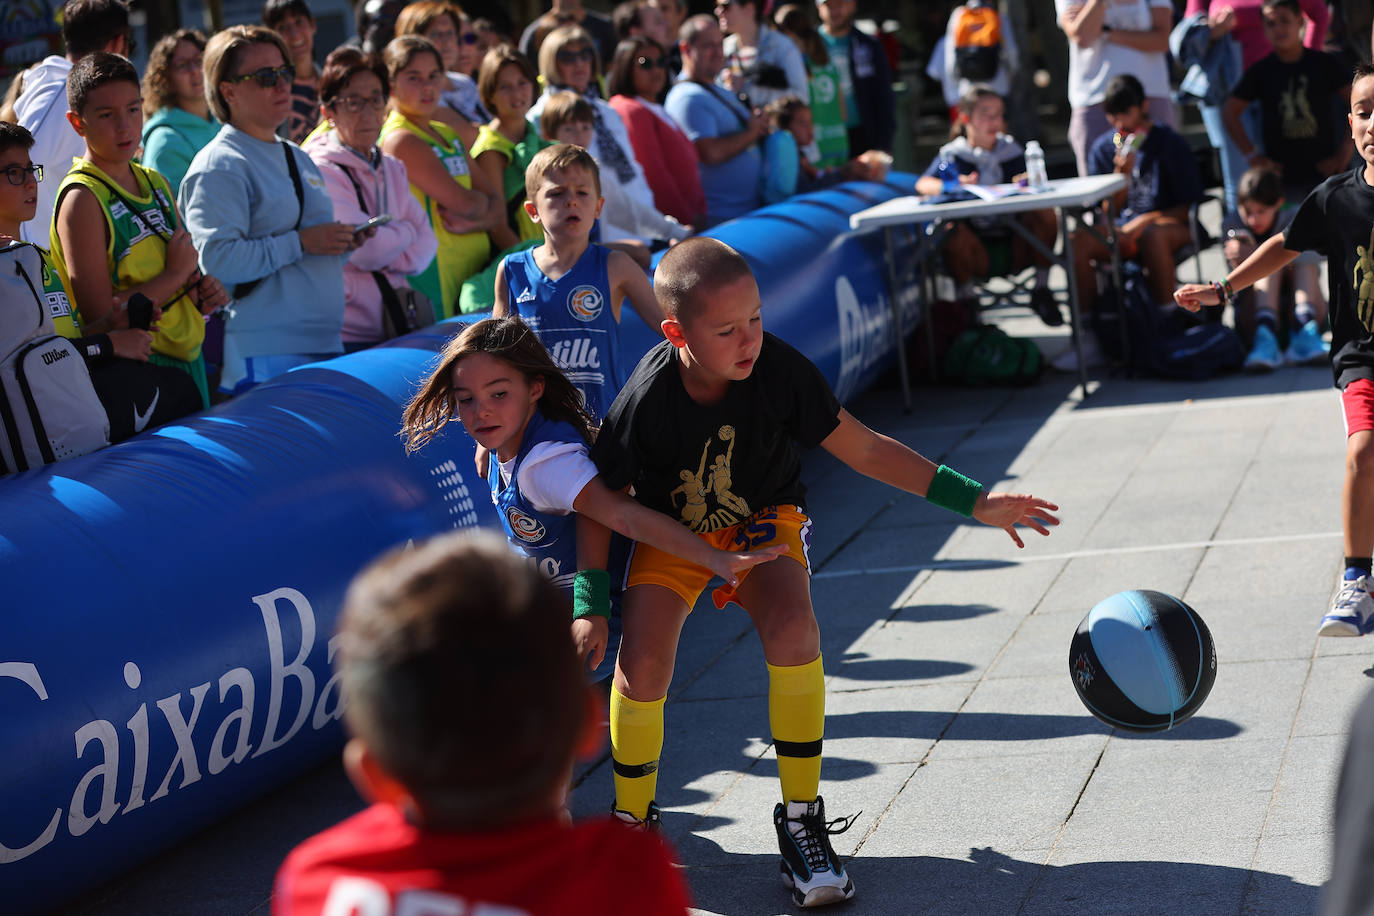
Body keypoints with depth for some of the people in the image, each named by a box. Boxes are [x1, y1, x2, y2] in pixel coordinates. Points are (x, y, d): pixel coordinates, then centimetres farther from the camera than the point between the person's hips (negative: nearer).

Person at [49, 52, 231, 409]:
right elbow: (99, 318, -19)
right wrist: (174, 275, -14)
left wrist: (204, 292, 2)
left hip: (188, 357, 8)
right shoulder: (82, 199, -13)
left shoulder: (155, 183, 11)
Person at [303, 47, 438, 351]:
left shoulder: (392, 169, 16)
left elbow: (426, 246, 7)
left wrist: (387, 241, -10)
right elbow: (368, 251, -16)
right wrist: (405, 231, 3)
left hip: (398, 329, 7)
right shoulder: (321, 172, -9)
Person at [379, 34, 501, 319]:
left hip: (476, 270, 8)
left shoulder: (448, 135, 16)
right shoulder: (400, 140, -9)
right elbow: (465, 203, -15)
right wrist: (482, 204, 7)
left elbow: (497, 209, 11)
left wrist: (472, 223, -10)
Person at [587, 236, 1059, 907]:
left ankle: (801, 818, -12)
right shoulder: (645, 401, -28)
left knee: (792, 626, -29)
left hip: (762, 520, 1)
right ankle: (631, 824, 5)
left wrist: (972, 500, -16)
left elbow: (864, 450, -13)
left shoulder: (779, 371, -25)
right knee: (642, 665, -22)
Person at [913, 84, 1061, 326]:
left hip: (1016, 246, 3)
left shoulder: (1011, 150, 11)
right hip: (978, 249, -3)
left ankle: (1041, 292, -8)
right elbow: (923, 184, -15)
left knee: (1045, 215, -24)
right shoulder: (953, 154, 3)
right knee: (956, 232, -35)